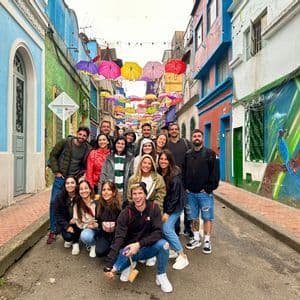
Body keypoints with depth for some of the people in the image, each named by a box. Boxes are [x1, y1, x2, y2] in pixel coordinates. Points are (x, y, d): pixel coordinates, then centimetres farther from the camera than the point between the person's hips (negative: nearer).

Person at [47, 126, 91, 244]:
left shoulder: (87, 148, -2)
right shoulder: (65, 142, -7)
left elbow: (86, 164, 10)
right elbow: (53, 155, -2)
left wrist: (80, 174, -3)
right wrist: (56, 171, -6)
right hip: (60, 177, -1)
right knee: (54, 202, -2)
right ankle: (53, 231, 11)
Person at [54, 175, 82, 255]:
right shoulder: (59, 197, -12)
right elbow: (57, 214, -6)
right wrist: (67, 226, -17)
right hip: (65, 223, 0)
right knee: (67, 236, -24)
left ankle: (75, 242, 3)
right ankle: (68, 240, 16)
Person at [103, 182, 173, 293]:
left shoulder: (154, 208, -12)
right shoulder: (125, 213, -15)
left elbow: (158, 233, -19)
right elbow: (119, 238, -23)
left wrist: (139, 244, -33)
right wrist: (109, 265, -33)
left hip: (149, 248, 0)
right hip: (130, 249, 0)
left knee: (163, 244, -31)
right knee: (113, 268, -28)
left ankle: (161, 275, -4)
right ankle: (130, 264, 8)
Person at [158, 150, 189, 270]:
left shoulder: (175, 175, -18)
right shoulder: (158, 173, 0)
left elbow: (175, 195, -17)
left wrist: (167, 212, -15)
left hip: (175, 206, -6)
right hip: (163, 205, 6)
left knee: (167, 229, -14)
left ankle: (182, 256, -3)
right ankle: (175, 250, 23)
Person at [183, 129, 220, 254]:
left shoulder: (210, 153, -2)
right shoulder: (187, 154, 10)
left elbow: (215, 172, -7)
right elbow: (184, 172, 11)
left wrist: (208, 188, -11)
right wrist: (186, 187, 1)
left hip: (205, 192, -4)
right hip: (190, 192, 4)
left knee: (207, 217, 4)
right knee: (193, 217, 12)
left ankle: (207, 241, 16)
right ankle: (196, 239, 26)